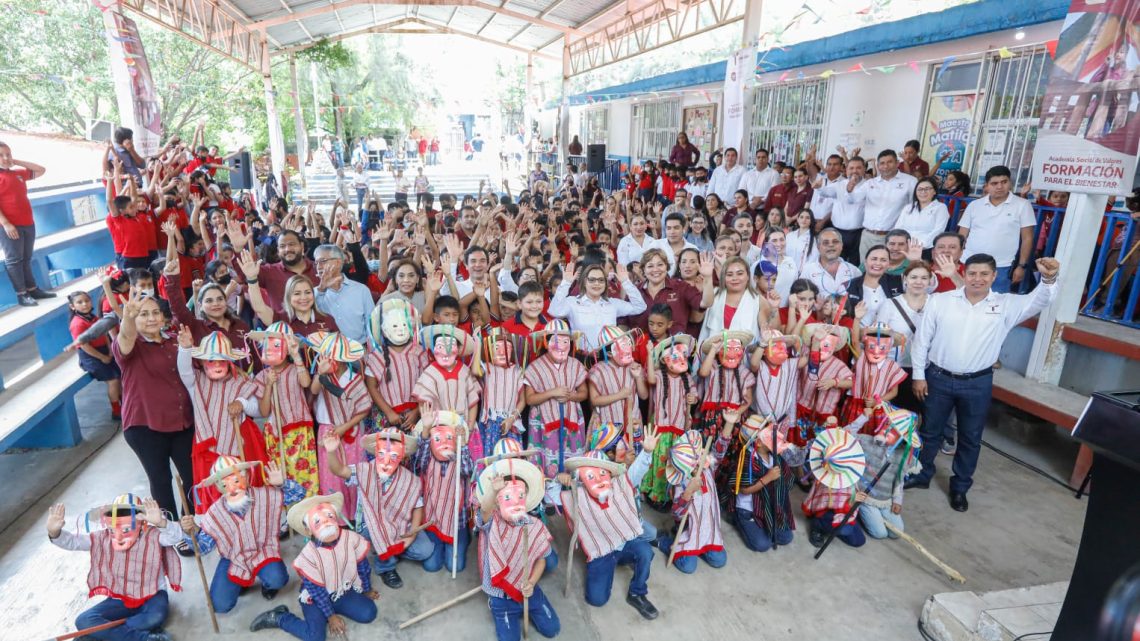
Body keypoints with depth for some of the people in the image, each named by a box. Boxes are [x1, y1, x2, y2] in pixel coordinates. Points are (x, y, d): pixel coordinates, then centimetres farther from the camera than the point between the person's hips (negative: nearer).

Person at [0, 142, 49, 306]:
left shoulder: (19, 173, 13)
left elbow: (41, 170, 25)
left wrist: (17, 162, 13)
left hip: (28, 223, 7)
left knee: (26, 258, 13)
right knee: (14, 259, -2)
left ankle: (32, 289, 19)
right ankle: (21, 294, -1)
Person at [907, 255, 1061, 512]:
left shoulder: (1006, 305, -2)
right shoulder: (940, 301, -5)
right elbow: (922, 339, -3)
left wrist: (1049, 279, -37)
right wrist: (919, 375, -4)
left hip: (978, 384, 1)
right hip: (938, 378, -1)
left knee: (970, 438, 13)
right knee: (930, 431, 14)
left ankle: (959, 487, 31)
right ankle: (921, 475, 33)